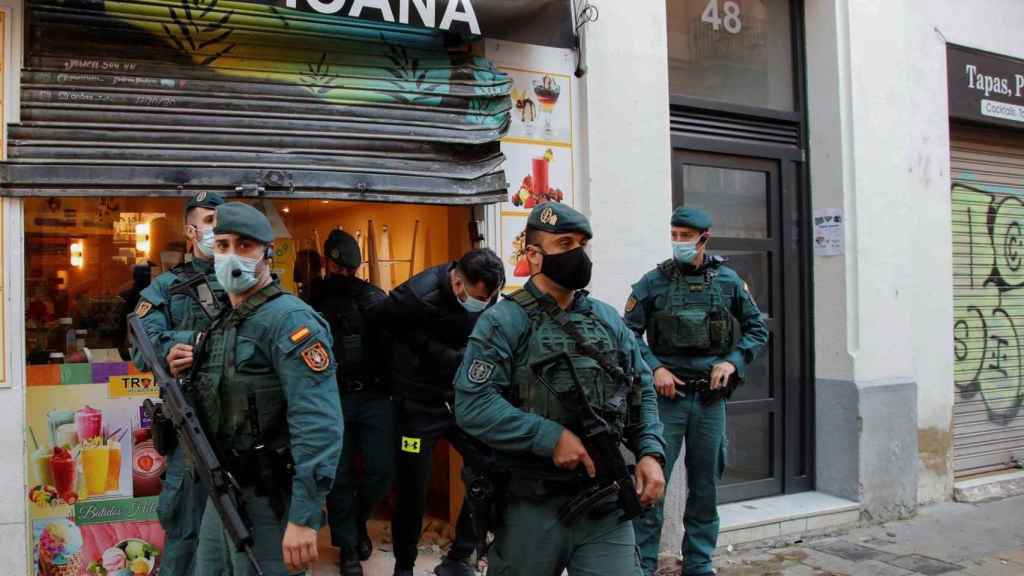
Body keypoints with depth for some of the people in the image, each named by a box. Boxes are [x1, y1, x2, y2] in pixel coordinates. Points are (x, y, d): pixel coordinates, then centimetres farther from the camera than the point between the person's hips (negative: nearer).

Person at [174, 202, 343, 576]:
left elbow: (318, 423, -27)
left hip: (267, 500, -9)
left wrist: (304, 517, -29)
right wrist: (189, 374, 2)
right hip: (223, 492, 9)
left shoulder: (289, 318, -19)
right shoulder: (224, 321, 11)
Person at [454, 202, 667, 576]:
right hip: (532, 507, -4)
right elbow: (473, 405, -18)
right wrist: (551, 437, -21)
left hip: (605, 503, 4)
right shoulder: (503, 322, -8)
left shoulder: (609, 320, 10)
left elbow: (642, 391, 15)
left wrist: (650, 453, -1)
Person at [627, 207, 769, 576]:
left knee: (705, 485, 12)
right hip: (667, 394, -2)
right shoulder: (653, 282, -3)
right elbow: (630, 333, 0)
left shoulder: (727, 281, 3)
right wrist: (654, 368, -12)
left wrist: (733, 361, -4)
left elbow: (757, 328, 10)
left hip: (711, 397, 3)